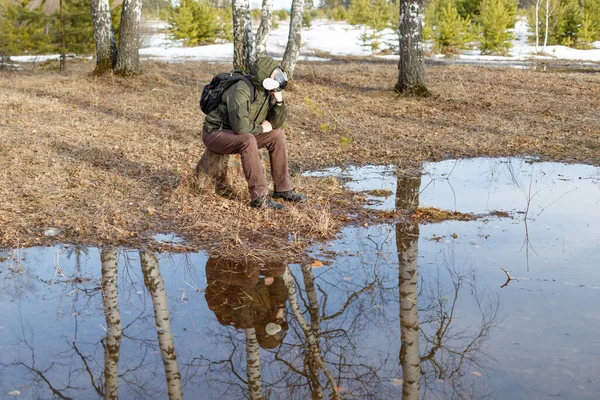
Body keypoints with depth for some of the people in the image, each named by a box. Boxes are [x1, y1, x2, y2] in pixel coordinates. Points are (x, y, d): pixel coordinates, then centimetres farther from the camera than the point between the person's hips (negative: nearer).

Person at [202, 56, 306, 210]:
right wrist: (260, 128, -19)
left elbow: (276, 123, 0)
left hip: (239, 134, 9)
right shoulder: (241, 91, -29)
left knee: (277, 135, -1)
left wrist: (279, 101, -15)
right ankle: (259, 197, -30)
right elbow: (240, 126, -38)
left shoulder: (268, 91, -2)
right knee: (248, 141, -35)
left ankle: (282, 188, 4)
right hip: (215, 133, -9)